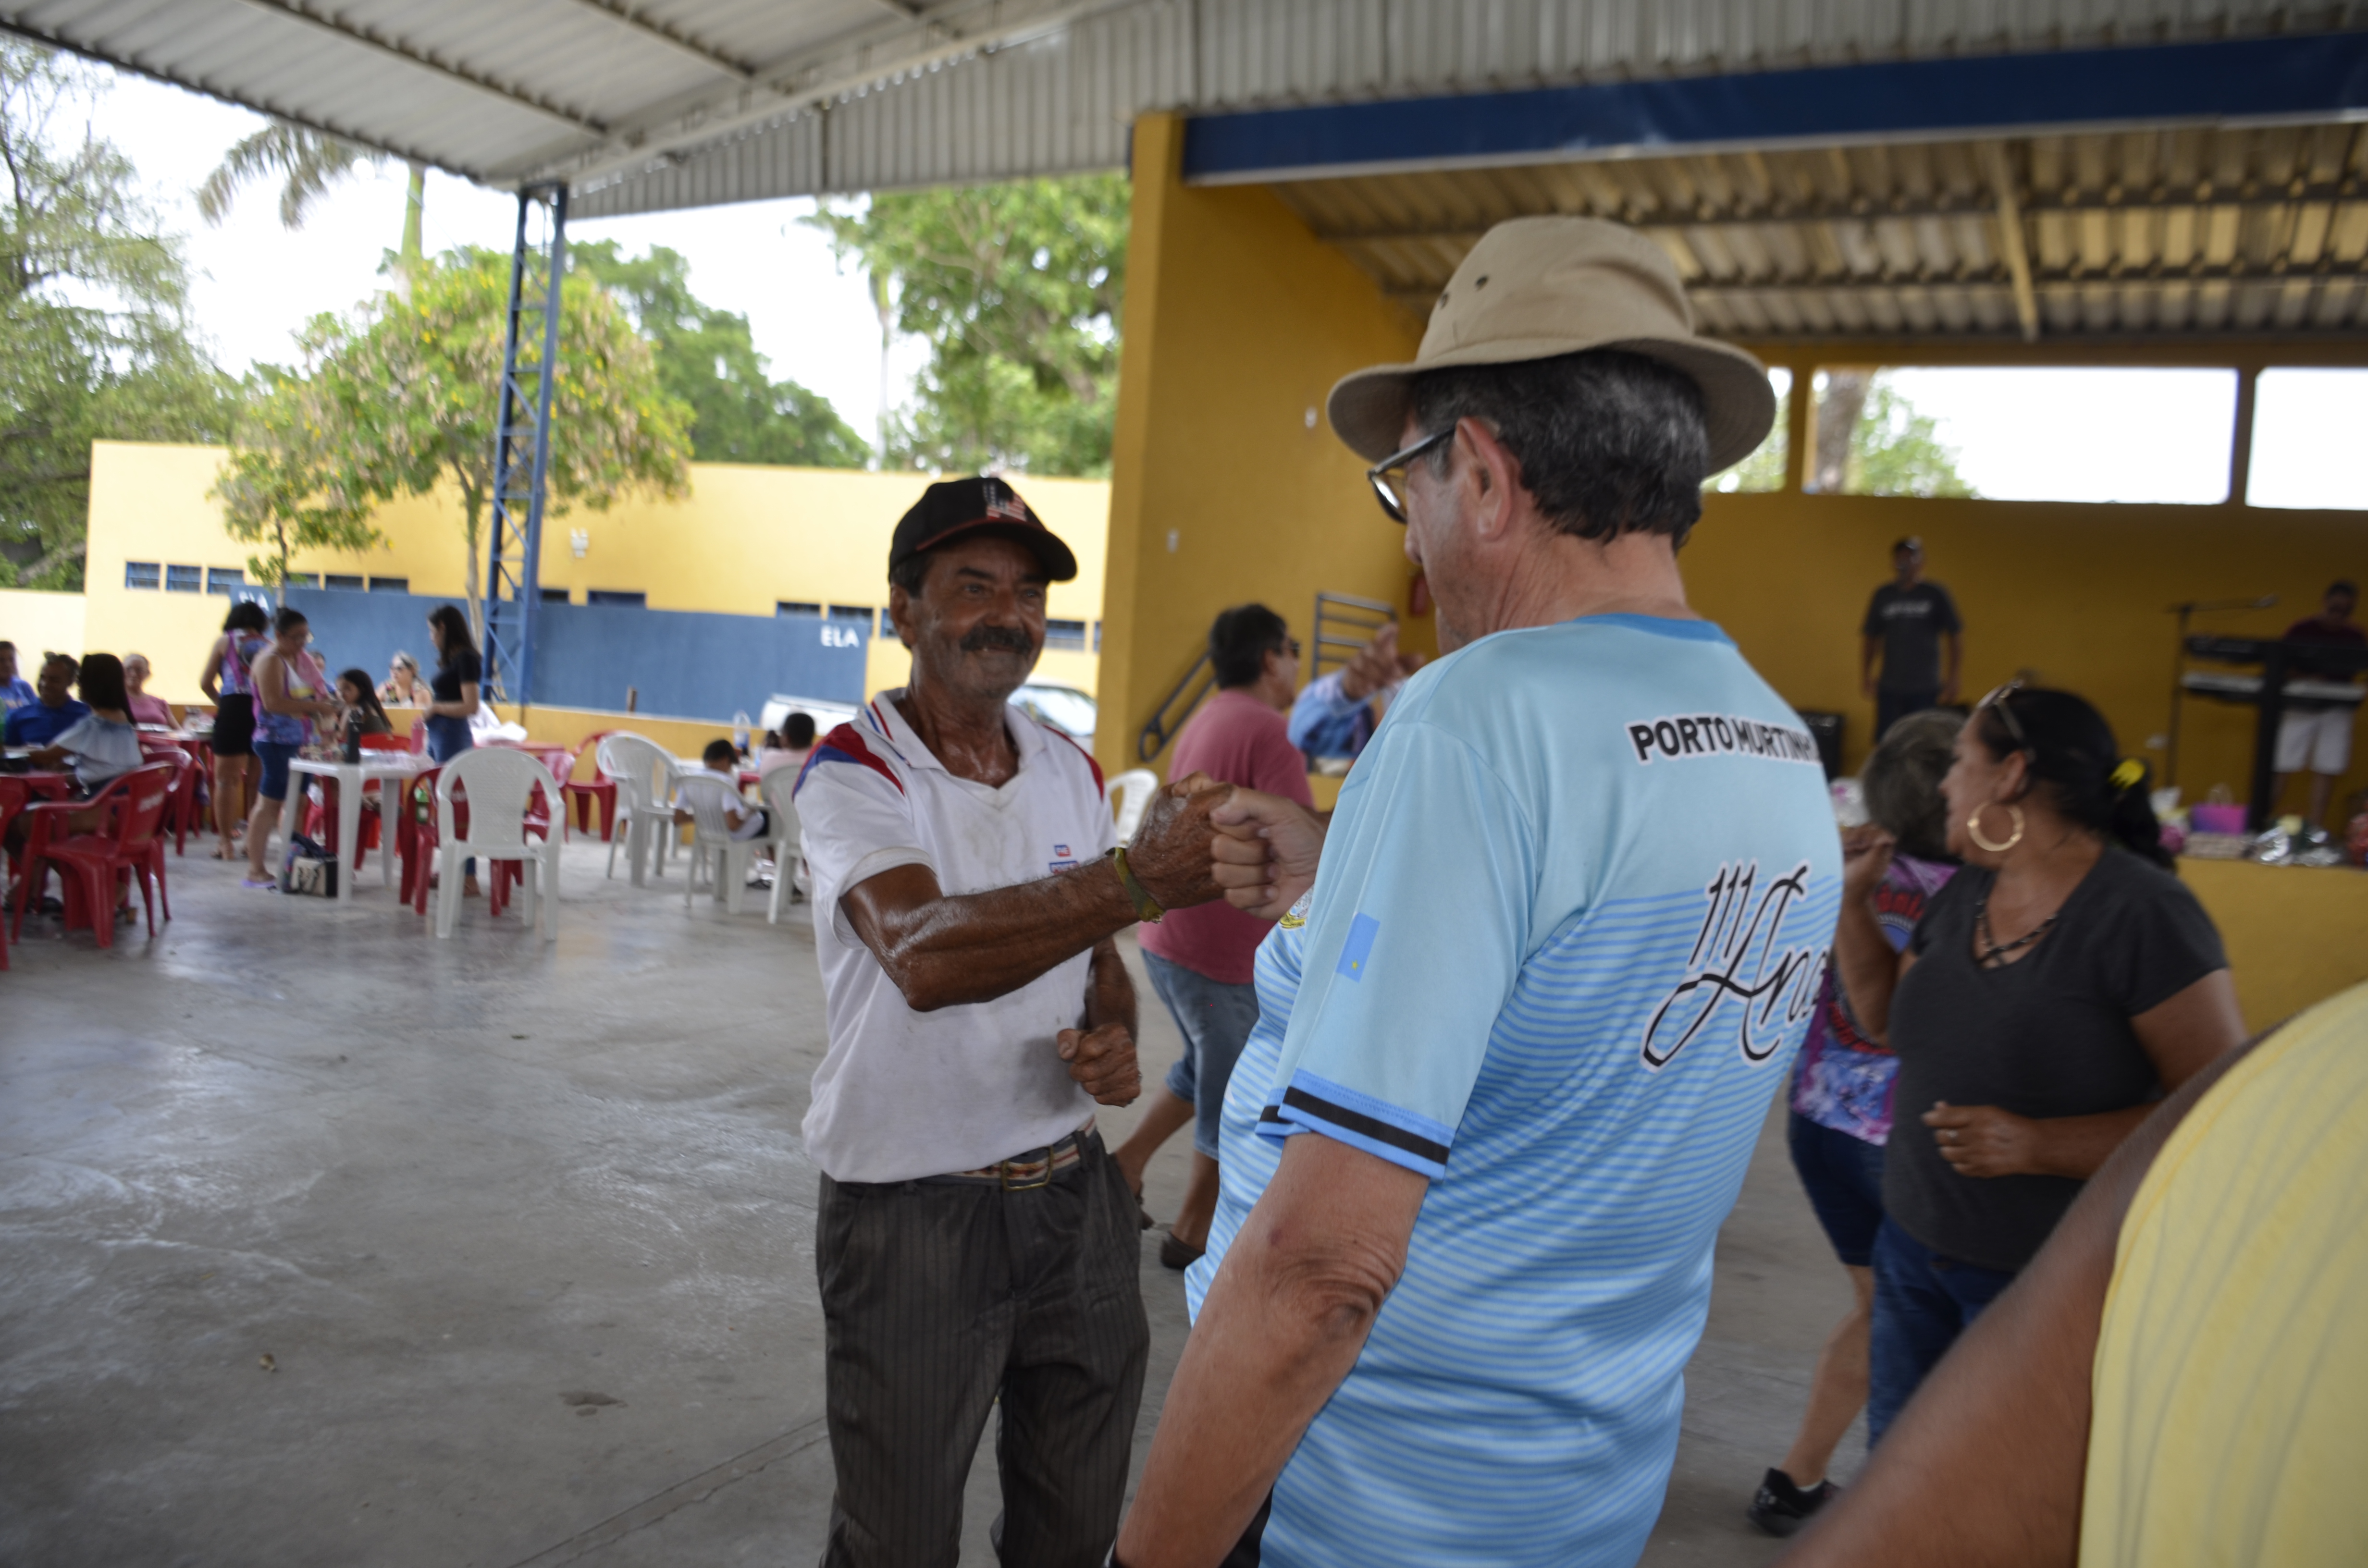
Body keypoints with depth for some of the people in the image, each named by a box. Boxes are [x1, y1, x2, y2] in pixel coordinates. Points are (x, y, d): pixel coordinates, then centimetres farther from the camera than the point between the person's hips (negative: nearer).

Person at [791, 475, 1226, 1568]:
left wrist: (1113, 1041, -7)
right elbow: (923, 956, -34)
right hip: (909, 1213, -5)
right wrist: (1135, 879, -48)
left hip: (1072, 1193, 5)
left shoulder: (1072, 771, 5)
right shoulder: (851, 774, -14)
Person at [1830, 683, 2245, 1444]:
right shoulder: (1965, 893, 4)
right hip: (1914, 1242, 6)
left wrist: (2037, 1144, -28)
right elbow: (1889, 1018, 16)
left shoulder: (2141, 914, -19)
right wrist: (1851, 898, 6)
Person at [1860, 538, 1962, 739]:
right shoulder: (1883, 595, 10)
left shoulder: (1936, 595, 3)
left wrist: (1952, 679, -2)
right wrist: (1866, 675, 3)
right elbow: (1869, 637, 12)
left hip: (1925, 689, -2)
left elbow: (1953, 638, 3)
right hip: (1889, 687, 2)